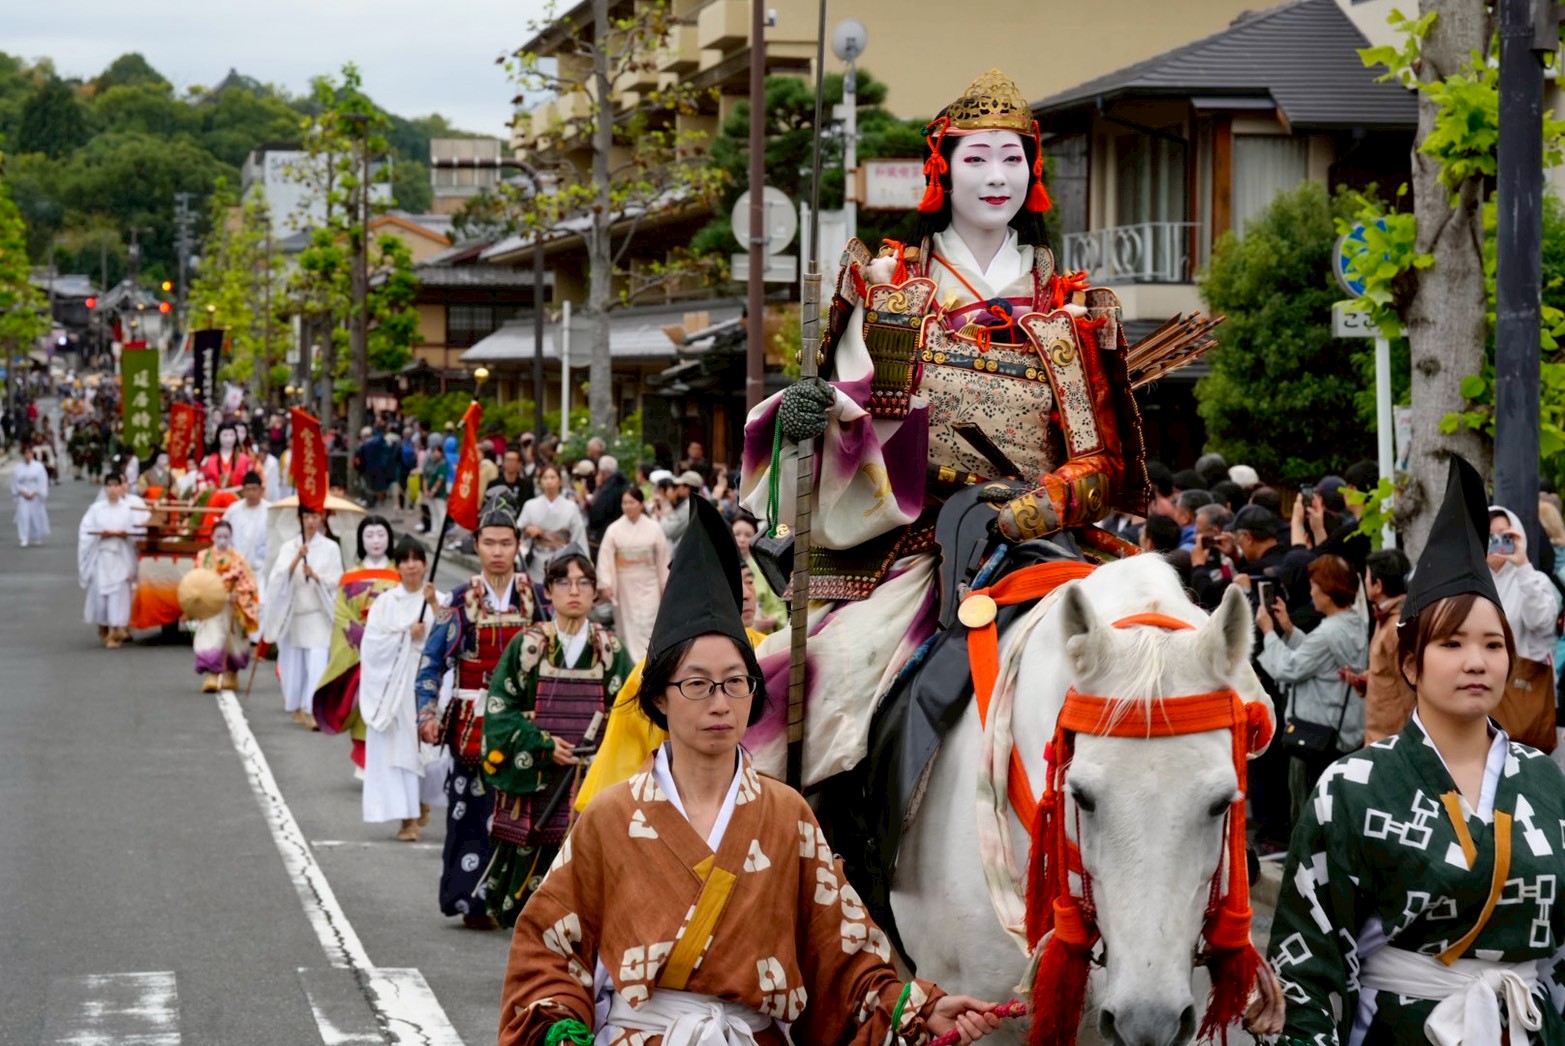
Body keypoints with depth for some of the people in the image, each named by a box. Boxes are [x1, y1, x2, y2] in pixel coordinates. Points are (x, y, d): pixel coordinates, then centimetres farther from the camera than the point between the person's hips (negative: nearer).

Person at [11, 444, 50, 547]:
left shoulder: (38, 467, -3)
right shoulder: (18, 467, 1)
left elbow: (42, 482, -5)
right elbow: (15, 482, 3)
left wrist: (35, 493, -13)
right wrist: (23, 492, -10)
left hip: (36, 496, 0)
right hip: (23, 496, 0)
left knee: (37, 515, 5)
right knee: (23, 516, -10)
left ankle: (37, 538, 23)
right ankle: (24, 539, -10)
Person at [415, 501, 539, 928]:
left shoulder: (535, 597, 5)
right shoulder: (462, 602, 2)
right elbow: (432, 660, 5)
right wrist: (427, 713, -5)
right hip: (474, 723, -1)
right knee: (473, 808, -3)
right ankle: (472, 900, 3)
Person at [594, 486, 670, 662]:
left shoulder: (654, 528, -1)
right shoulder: (614, 529, -2)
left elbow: (663, 560, 4)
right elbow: (605, 559, -5)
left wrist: (665, 587, 7)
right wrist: (605, 584, -13)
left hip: (647, 586, -1)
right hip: (624, 586, 1)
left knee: (645, 626, -10)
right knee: (626, 626, 7)